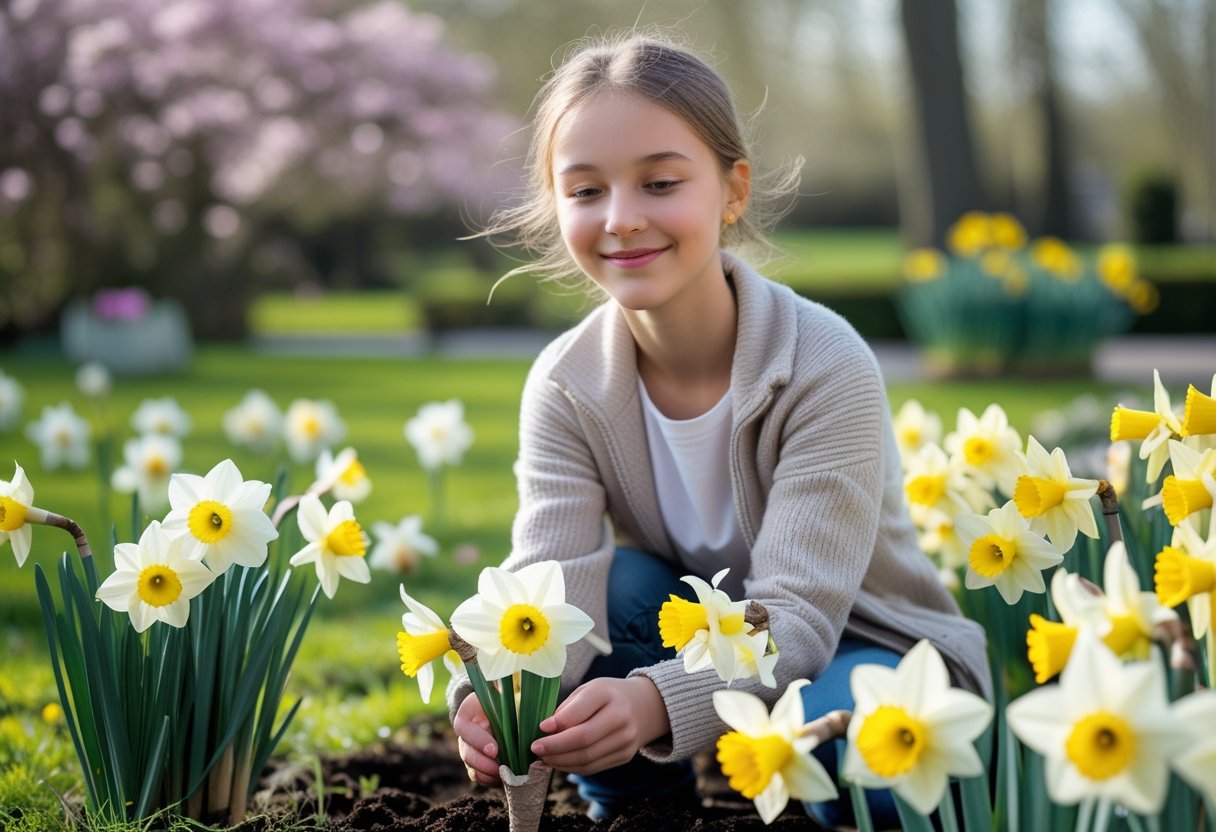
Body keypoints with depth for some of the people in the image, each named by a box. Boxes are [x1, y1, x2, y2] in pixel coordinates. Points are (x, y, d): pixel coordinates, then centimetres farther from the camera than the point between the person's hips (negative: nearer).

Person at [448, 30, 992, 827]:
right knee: (614, 584, -28)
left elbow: (796, 613, -33)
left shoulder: (828, 368, -26)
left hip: (862, 647, -3)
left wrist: (656, 700, -54)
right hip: (705, 635, 4)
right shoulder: (567, 387, -13)